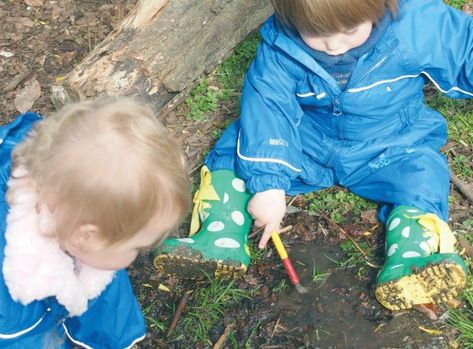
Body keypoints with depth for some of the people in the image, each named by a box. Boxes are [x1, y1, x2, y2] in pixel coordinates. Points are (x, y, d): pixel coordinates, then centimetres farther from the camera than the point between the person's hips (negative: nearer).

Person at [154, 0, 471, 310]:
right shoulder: (280, 46, -24)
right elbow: (267, 107, -28)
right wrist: (267, 183, -35)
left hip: (389, 147, 0)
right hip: (305, 142, 1)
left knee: (420, 170, -27)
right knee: (241, 143, -14)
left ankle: (409, 257, -40)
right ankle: (222, 235, -24)